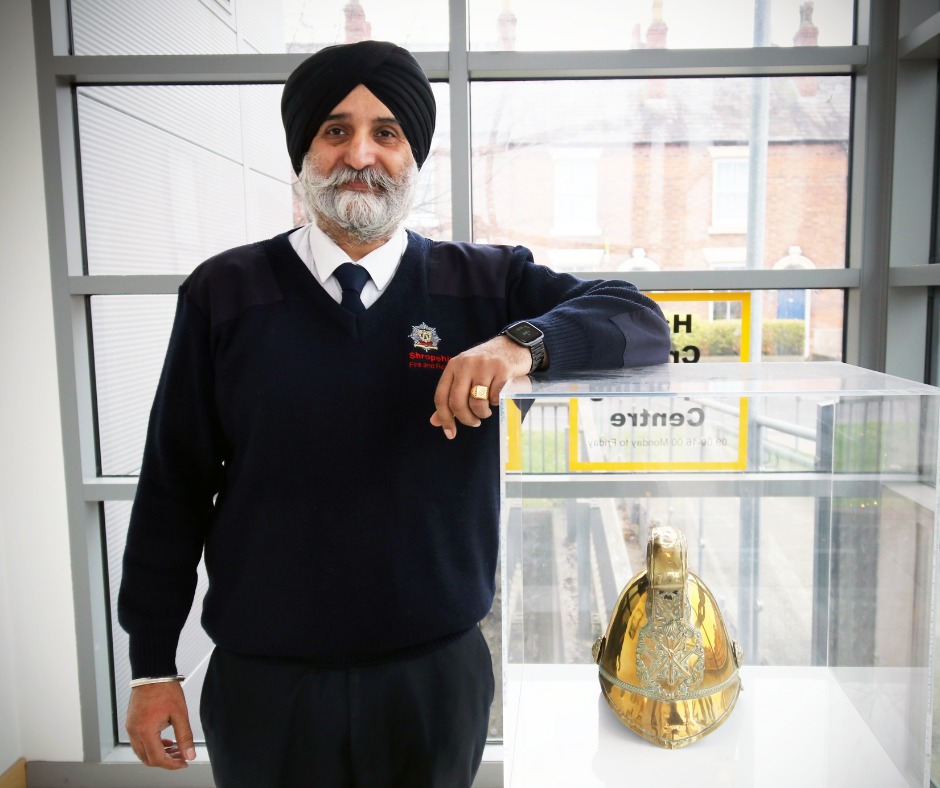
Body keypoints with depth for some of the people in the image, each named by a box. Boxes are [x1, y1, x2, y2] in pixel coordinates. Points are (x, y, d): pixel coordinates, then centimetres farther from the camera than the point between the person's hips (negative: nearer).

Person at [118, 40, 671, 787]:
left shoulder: (484, 284, -3)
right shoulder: (224, 294, -4)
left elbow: (642, 324, -8)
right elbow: (173, 488, -1)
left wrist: (523, 342, -27)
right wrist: (153, 665, 2)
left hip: (438, 675, 1)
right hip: (263, 682, 0)